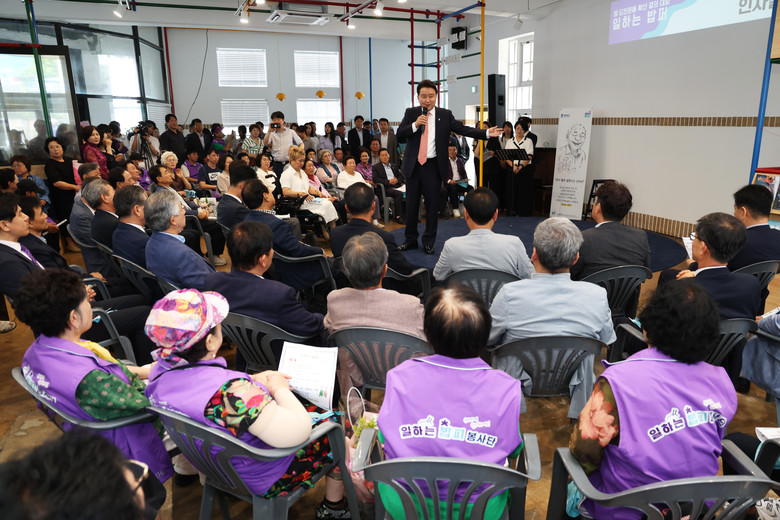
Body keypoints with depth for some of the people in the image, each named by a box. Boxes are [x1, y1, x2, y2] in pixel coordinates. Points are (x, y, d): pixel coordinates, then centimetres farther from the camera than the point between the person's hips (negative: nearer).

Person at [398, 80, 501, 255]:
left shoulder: (445, 115, 2)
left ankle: (429, 242, 17)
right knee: (411, 204, 9)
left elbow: (463, 129, -3)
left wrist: (487, 133, -13)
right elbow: (399, 135, -3)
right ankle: (411, 240, 24)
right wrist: (415, 125, -19)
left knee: (432, 205, 4)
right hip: (413, 166, 1)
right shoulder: (411, 113, 4)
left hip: (433, 166, -1)